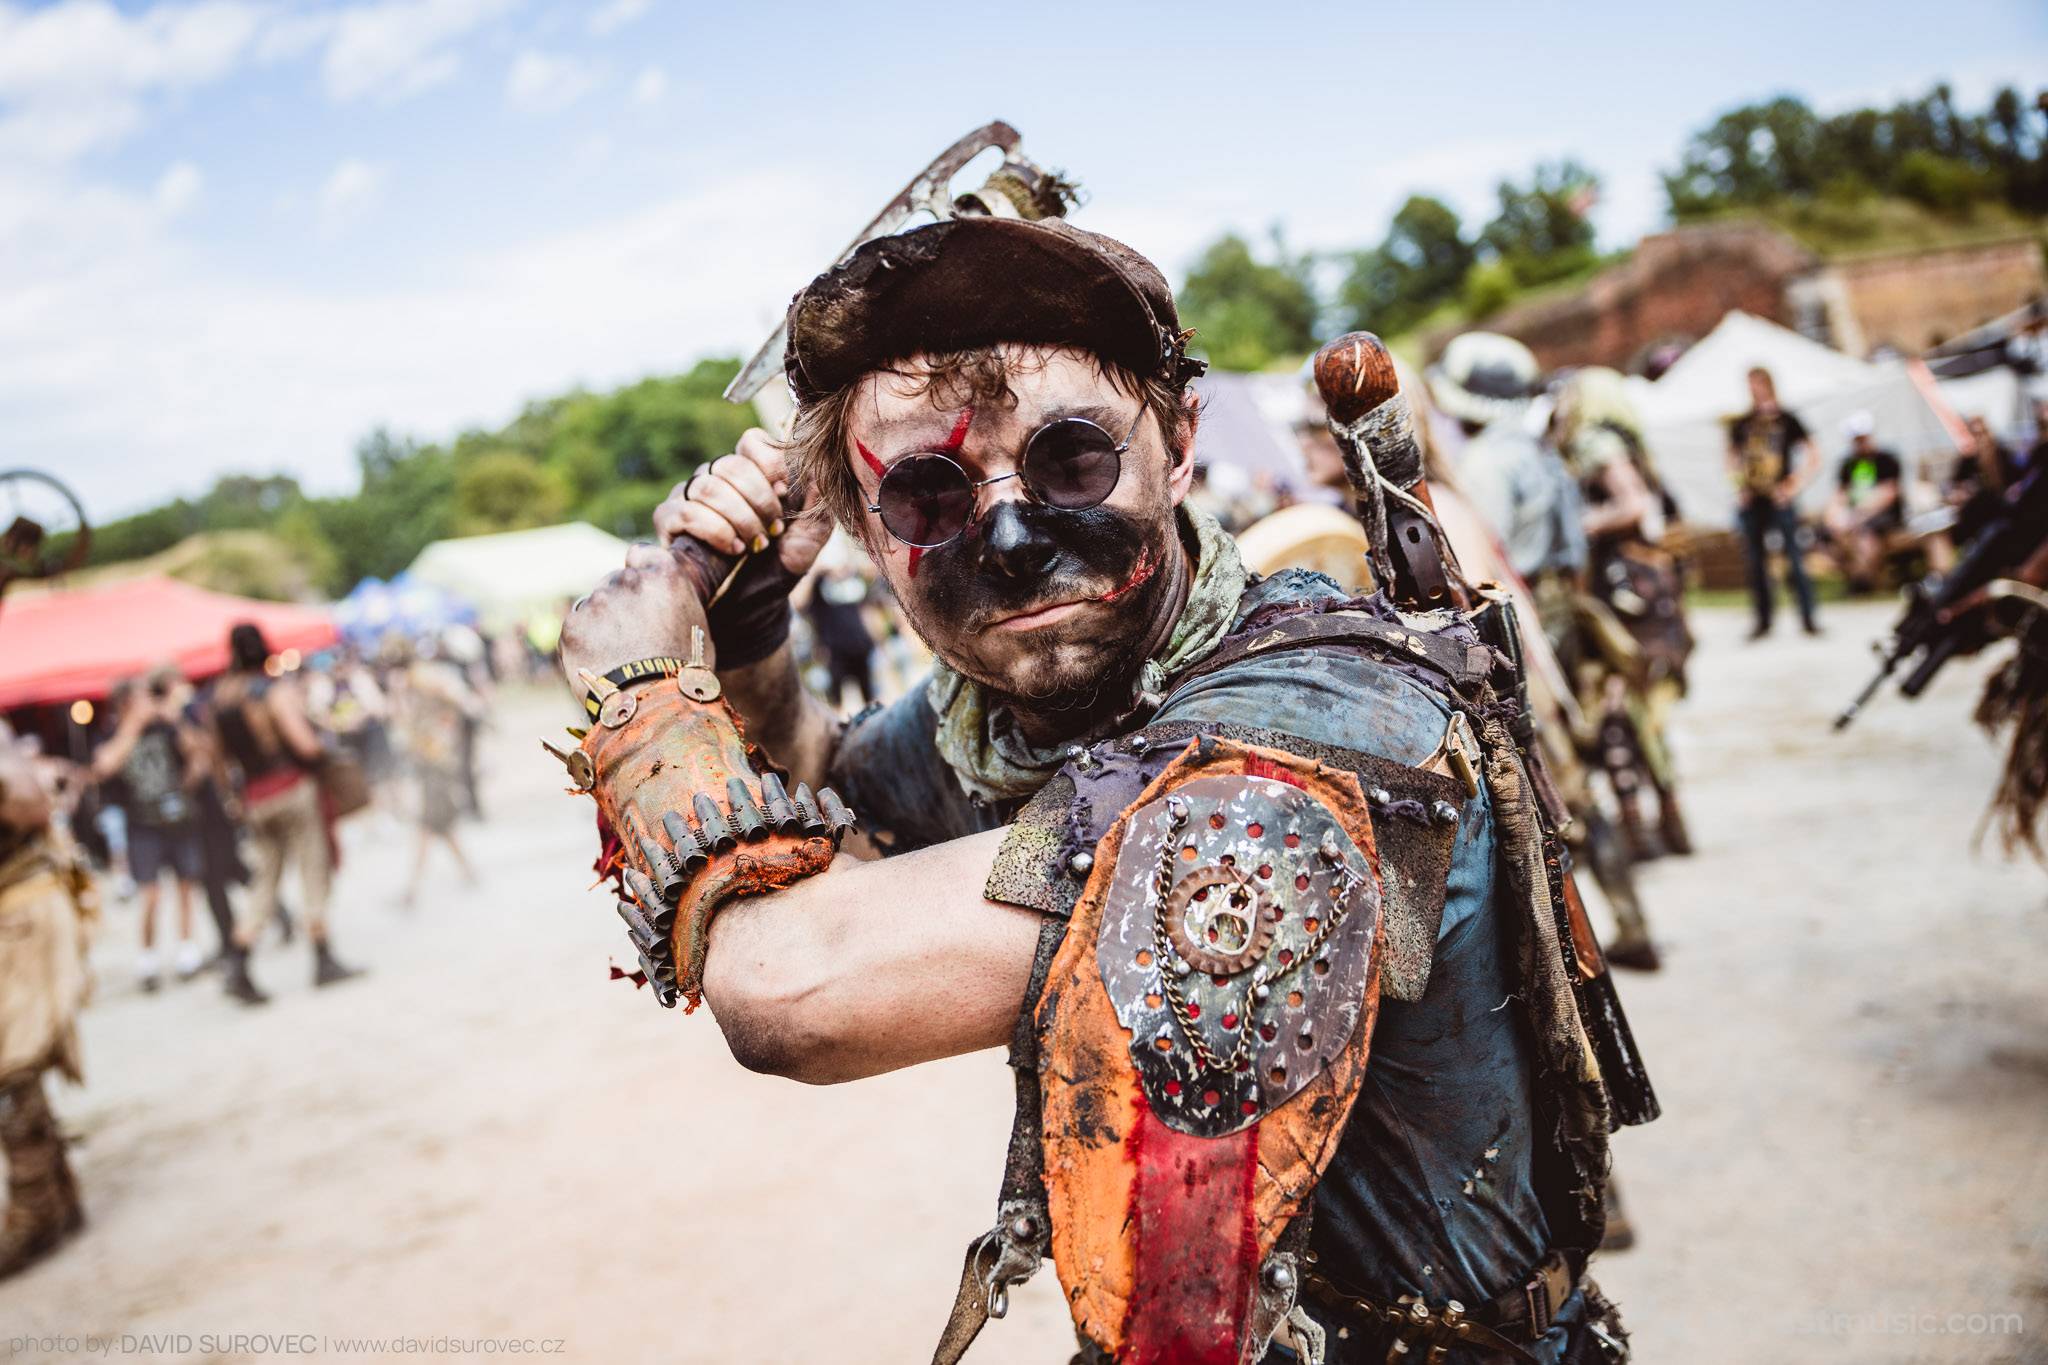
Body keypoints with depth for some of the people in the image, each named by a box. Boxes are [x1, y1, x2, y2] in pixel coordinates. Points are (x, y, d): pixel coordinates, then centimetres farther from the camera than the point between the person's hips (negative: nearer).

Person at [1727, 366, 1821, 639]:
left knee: (1793, 561, -5)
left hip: (1780, 501, -3)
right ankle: (1763, 621, 11)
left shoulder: (1787, 421, 1)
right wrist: (1739, 488, 5)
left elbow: (1813, 459, 0)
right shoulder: (1742, 424, 10)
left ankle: (1809, 619, 0)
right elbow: (1732, 460, 19)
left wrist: (1794, 485, -10)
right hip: (1752, 502, 3)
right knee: (1756, 563, 5)